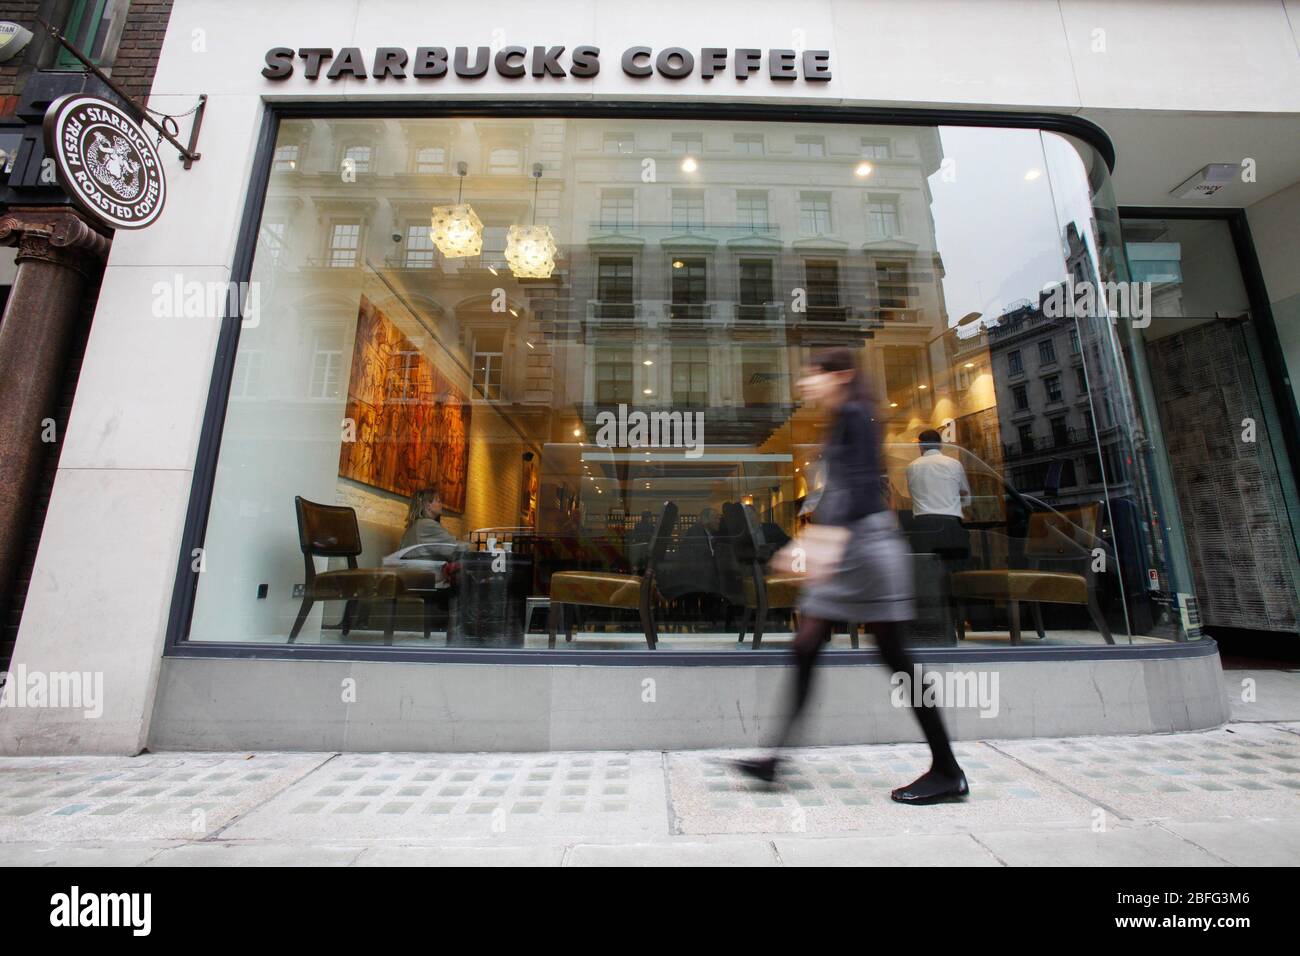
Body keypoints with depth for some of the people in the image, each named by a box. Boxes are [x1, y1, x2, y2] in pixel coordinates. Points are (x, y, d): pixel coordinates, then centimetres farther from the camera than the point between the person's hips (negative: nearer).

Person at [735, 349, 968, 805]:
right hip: (846, 546, 10)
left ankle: (947, 772, 19)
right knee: (806, 646, 6)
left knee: (894, 655, 1)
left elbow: (862, 485, -19)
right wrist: (810, 541, 21)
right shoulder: (840, 421, 19)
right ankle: (778, 756, 13)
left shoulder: (855, 415, -8)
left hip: (867, 542, -9)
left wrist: (834, 541, -27)